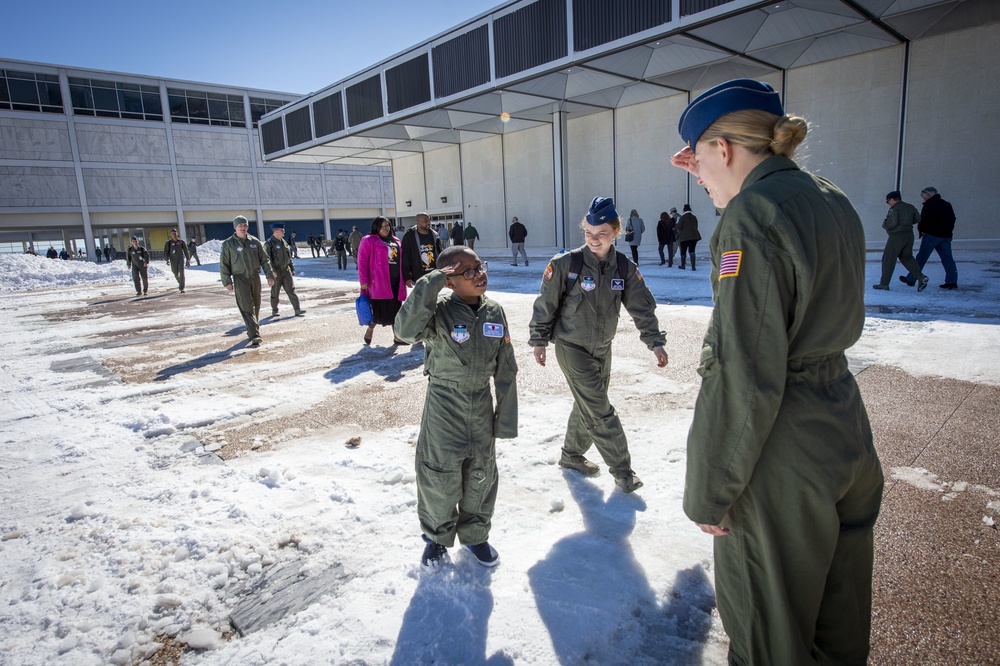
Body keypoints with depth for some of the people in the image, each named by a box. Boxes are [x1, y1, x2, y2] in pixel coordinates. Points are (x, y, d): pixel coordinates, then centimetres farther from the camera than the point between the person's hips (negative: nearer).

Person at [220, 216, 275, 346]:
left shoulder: (255, 242, 7)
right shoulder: (228, 244, -2)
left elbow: (264, 260, 11)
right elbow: (224, 265, -1)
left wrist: (269, 275, 5)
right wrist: (227, 282, -7)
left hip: (255, 277, 4)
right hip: (240, 278, -4)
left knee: (256, 306, 12)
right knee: (247, 307, -11)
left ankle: (252, 329, 30)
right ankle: (254, 335, -17)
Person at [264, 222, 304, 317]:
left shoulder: (284, 242, 12)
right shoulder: (269, 243, -9)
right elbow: (267, 259, -16)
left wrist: (292, 269, 19)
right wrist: (271, 271, -25)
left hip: (286, 271, 5)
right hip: (276, 272, -5)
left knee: (291, 290, -3)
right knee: (275, 293, 7)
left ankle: (297, 310, -6)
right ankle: (274, 310, 22)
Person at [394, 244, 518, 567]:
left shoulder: (495, 312, -2)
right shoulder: (439, 312, -14)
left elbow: (506, 370, 3)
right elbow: (406, 329, -36)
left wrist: (506, 417, 3)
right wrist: (430, 283, -31)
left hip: (482, 404, 4)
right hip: (444, 405, -4)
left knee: (481, 475, 16)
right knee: (440, 475, 7)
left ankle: (475, 534, 39)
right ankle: (437, 537, 33)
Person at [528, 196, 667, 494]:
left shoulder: (625, 268, -5)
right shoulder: (566, 264, -17)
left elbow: (642, 307, -1)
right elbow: (545, 305, -10)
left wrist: (655, 342, -8)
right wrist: (539, 341, -5)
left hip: (603, 348, 5)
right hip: (571, 347, -5)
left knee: (587, 405, 17)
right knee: (600, 410, -5)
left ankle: (572, 455, 37)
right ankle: (622, 471, 9)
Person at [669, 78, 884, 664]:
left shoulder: (754, 212, -20)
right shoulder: (833, 202, 7)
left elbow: (743, 373, -24)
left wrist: (709, 490, -16)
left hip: (782, 462, -9)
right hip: (847, 434, 9)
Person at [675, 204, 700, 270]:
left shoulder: (683, 217, -8)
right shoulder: (694, 217, 8)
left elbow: (679, 227, -9)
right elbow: (696, 227, 14)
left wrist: (674, 228, 12)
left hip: (684, 237, -4)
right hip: (694, 236, 4)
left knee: (683, 251, 11)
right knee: (692, 251, 4)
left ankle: (682, 265, 25)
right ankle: (693, 266, -10)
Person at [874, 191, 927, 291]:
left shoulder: (894, 209, -13)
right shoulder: (910, 207, 11)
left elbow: (892, 224, -21)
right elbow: (917, 218, 15)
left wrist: (884, 224, -1)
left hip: (897, 237, -8)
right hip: (909, 235, 8)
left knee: (888, 259, 1)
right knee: (907, 257, 17)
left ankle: (884, 283, 4)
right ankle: (921, 277, 2)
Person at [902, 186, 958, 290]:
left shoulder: (928, 205, -10)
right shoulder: (947, 204, 15)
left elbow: (924, 220, -14)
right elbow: (952, 219, 19)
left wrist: (921, 229, 4)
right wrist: (948, 231, 21)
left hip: (931, 235, -7)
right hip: (946, 236, 7)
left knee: (921, 258, 0)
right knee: (947, 258, 6)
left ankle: (911, 279, 5)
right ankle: (952, 281, 2)